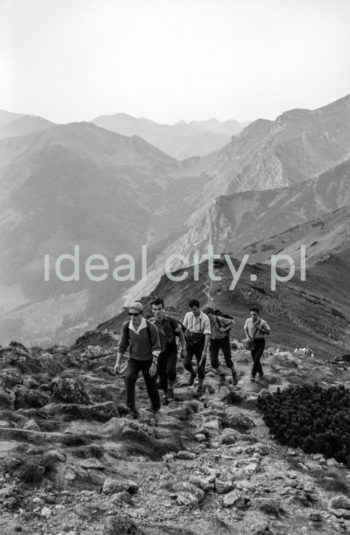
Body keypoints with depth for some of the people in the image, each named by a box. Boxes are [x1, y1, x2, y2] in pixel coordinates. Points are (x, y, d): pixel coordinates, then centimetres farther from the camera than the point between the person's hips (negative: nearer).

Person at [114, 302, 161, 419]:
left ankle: (156, 407, 40)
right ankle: (131, 407, -19)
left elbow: (156, 347, -16)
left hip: (148, 361, -2)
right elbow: (122, 345, -3)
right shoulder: (126, 326, -15)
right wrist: (118, 363, -6)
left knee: (151, 387, 9)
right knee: (129, 379, -27)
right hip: (133, 360, 2)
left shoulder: (151, 327, -25)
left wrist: (154, 364, -21)